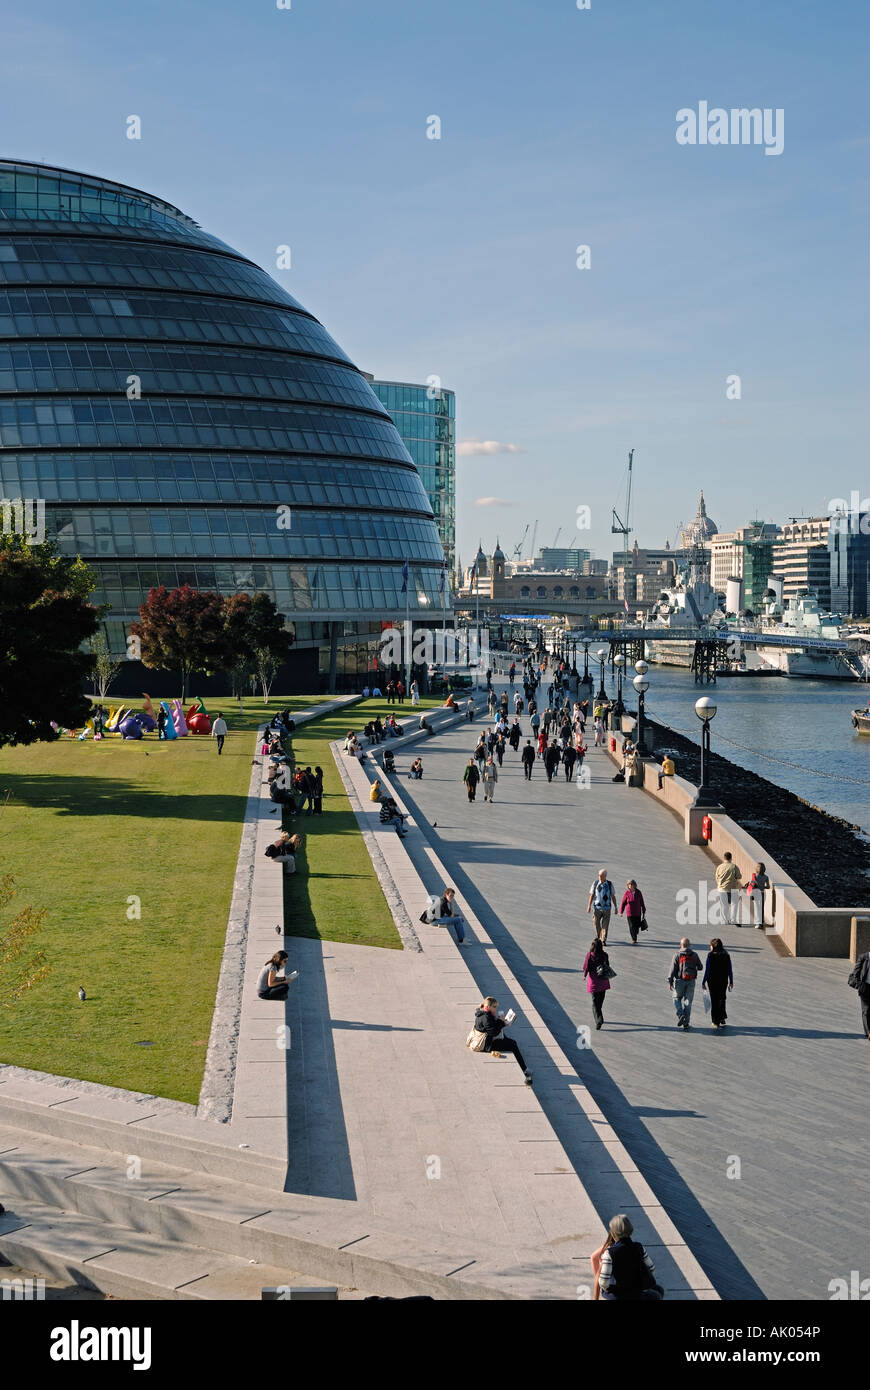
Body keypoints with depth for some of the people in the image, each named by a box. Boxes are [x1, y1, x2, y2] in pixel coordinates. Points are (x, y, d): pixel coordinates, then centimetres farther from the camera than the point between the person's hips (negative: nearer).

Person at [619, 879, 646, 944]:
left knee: (637, 926, 9)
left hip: (638, 913, 3)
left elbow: (642, 902, 5)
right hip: (630, 913, -3)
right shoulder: (626, 893, -8)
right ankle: (634, 940, 0)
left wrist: (644, 911, 7)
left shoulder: (638, 892, -1)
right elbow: (623, 903, -2)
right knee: (632, 926, -7)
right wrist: (621, 912, -2)